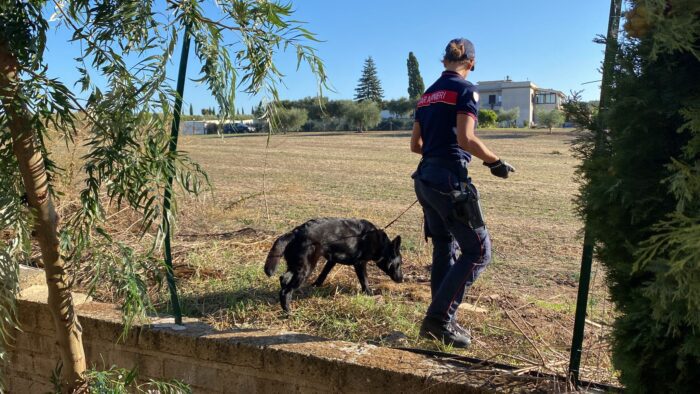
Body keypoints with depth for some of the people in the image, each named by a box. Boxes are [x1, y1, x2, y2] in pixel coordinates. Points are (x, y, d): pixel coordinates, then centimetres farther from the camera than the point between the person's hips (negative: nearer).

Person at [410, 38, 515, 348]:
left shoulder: (427, 95, 16)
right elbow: (466, 139, -18)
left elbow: (416, 144, 18)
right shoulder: (466, 90, -7)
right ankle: (438, 318, -3)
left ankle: (440, 322, 21)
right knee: (478, 251, -1)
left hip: (425, 178, 9)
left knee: (444, 249, 15)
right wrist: (496, 162, -5)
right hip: (450, 180, -8)